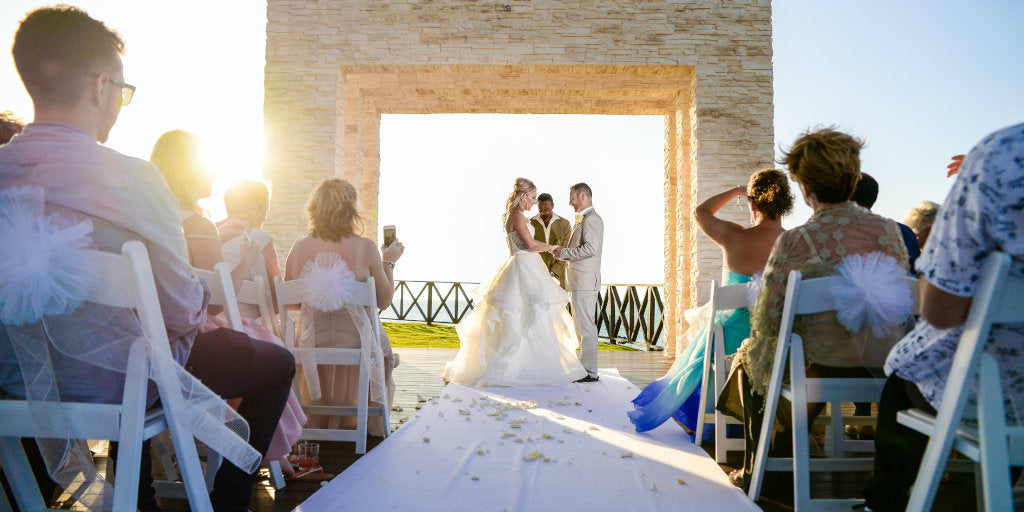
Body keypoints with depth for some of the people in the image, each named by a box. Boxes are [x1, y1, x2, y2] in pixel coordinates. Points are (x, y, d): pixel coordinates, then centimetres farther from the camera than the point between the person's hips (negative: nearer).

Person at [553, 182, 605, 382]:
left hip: (585, 281, -11)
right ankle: (586, 368, 21)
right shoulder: (584, 220, 22)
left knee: (586, 326, -7)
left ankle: (589, 371, -2)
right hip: (580, 281, 11)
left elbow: (590, 248, -23)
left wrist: (565, 252, -14)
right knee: (582, 326, 14)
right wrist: (564, 252, 10)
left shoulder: (592, 218, -11)